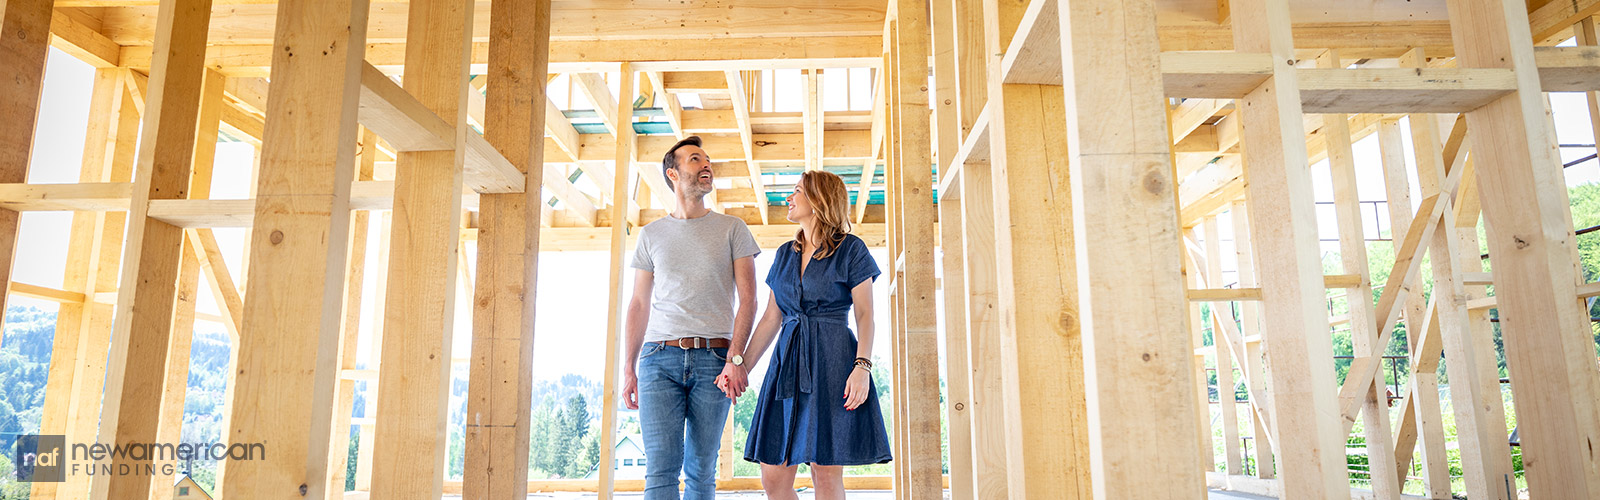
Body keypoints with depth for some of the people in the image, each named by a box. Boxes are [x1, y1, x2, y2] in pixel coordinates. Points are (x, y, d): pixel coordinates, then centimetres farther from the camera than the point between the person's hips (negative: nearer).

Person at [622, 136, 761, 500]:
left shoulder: (731, 229, 10)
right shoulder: (652, 234, 15)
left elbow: (748, 299, 3)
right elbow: (639, 305, 14)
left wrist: (735, 358, -9)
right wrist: (629, 369, 6)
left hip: (713, 359, 0)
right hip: (659, 358, 1)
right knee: (661, 468, -8)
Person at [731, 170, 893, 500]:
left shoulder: (851, 249, 1)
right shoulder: (785, 254, 17)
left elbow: (865, 315, -4)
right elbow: (771, 318, 17)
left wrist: (863, 366, -18)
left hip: (832, 361, -5)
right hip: (788, 361, 5)